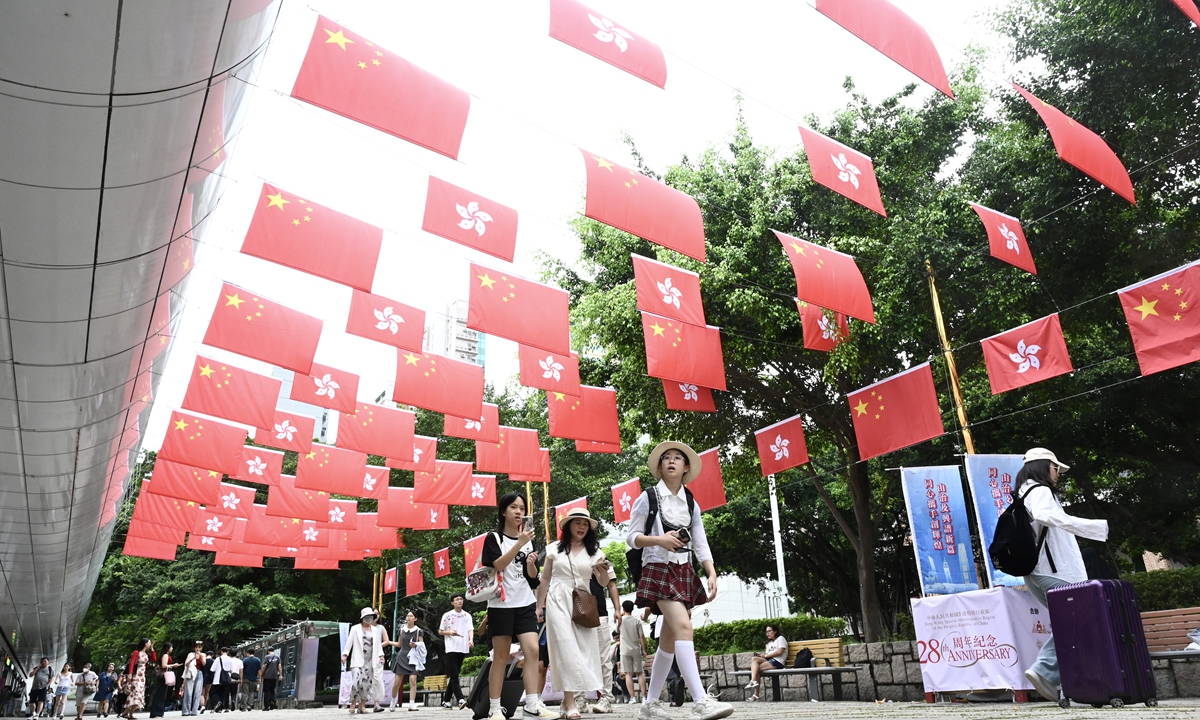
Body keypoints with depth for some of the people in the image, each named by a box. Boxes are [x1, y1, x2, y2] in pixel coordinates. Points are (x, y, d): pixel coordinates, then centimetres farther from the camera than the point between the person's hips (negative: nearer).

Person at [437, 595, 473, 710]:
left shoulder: (467, 615, 9)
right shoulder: (447, 615, 4)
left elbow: (470, 629, -3)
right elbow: (440, 631, 9)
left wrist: (471, 640, -23)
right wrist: (450, 633, -10)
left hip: (463, 649, 3)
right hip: (451, 648, -3)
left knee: (454, 676, 9)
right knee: (454, 676, -12)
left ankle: (446, 701, 17)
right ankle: (460, 699, -21)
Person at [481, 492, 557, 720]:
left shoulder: (528, 539, 13)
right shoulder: (494, 538, 0)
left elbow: (533, 576, 13)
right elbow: (498, 565, -17)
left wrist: (531, 563, -10)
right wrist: (519, 543, -25)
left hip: (525, 603, 4)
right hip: (501, 604, -4)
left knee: (532, 650, -8)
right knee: (501, 656, -1)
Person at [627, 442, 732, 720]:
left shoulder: (691, 504, 12)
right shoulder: (648, 498, -1)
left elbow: (700, 544, 8)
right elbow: (631, 538, -2)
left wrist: (712, 573, -6)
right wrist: (658, 540, -19)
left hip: (684, 572, 6)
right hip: (658, 570, -6)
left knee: (669, 639, 7)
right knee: (683, 626, -22)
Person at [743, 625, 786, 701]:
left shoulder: (780, 638, 8)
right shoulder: (769, 643, 32)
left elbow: (780, 652, -8)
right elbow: (766, 653, 18)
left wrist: (766, 655, -6)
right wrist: (761, 655, -5)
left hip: (777, 662, -7)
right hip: (769, 660, 7)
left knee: (756, 668, -23)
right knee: (754, 659, -21)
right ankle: (753, 681, -31)